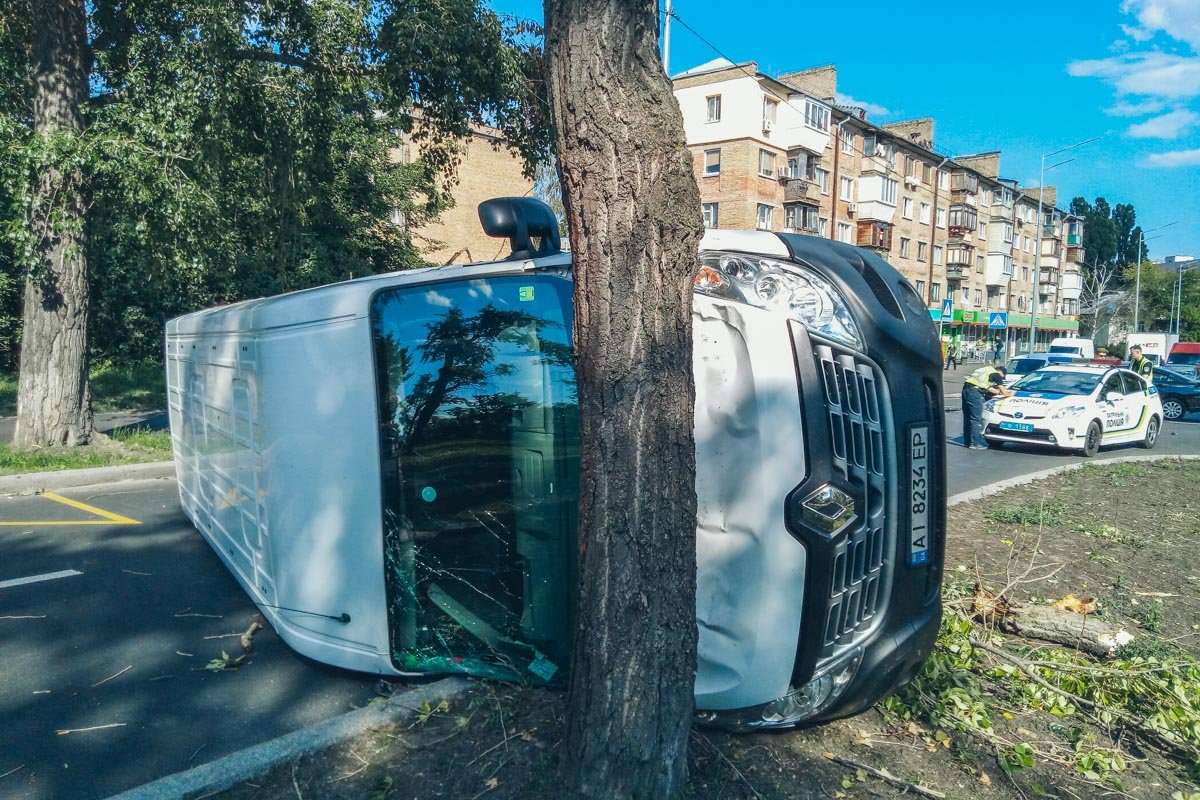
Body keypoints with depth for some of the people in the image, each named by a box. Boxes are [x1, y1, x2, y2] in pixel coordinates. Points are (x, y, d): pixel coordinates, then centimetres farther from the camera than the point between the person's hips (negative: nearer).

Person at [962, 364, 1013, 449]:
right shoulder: (996, 374, 3)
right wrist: (1010, 394, 27)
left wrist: (999, 391, 38)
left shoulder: (988, 370, 27)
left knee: (967, 417, 13)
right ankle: (976, 443, -3)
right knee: (976, 419, -4)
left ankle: (967, 442, 19)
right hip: (974, 391, -9)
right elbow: (1004, 393, 8)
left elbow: (988, 387, 35)